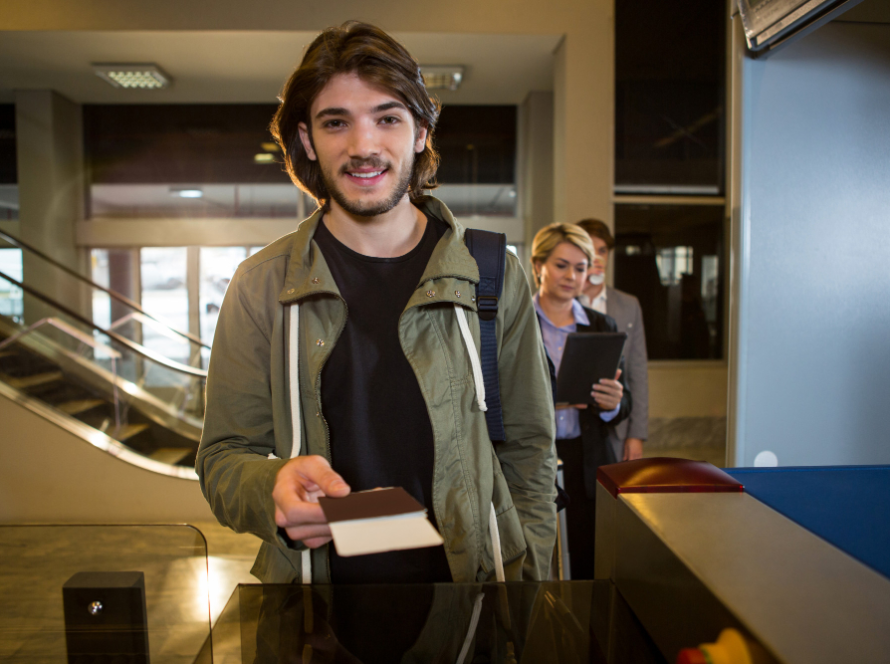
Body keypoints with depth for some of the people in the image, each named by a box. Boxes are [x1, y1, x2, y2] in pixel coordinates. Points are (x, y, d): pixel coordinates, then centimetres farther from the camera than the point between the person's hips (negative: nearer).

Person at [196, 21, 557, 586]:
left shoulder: (495, 277, -5)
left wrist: (526, 590, -7)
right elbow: (223, 458, -3)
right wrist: (275, 489, -25)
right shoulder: (261, 285, -6)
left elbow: (529, 451, 0)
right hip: (316, 576, 0)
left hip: (473, 579, 1)